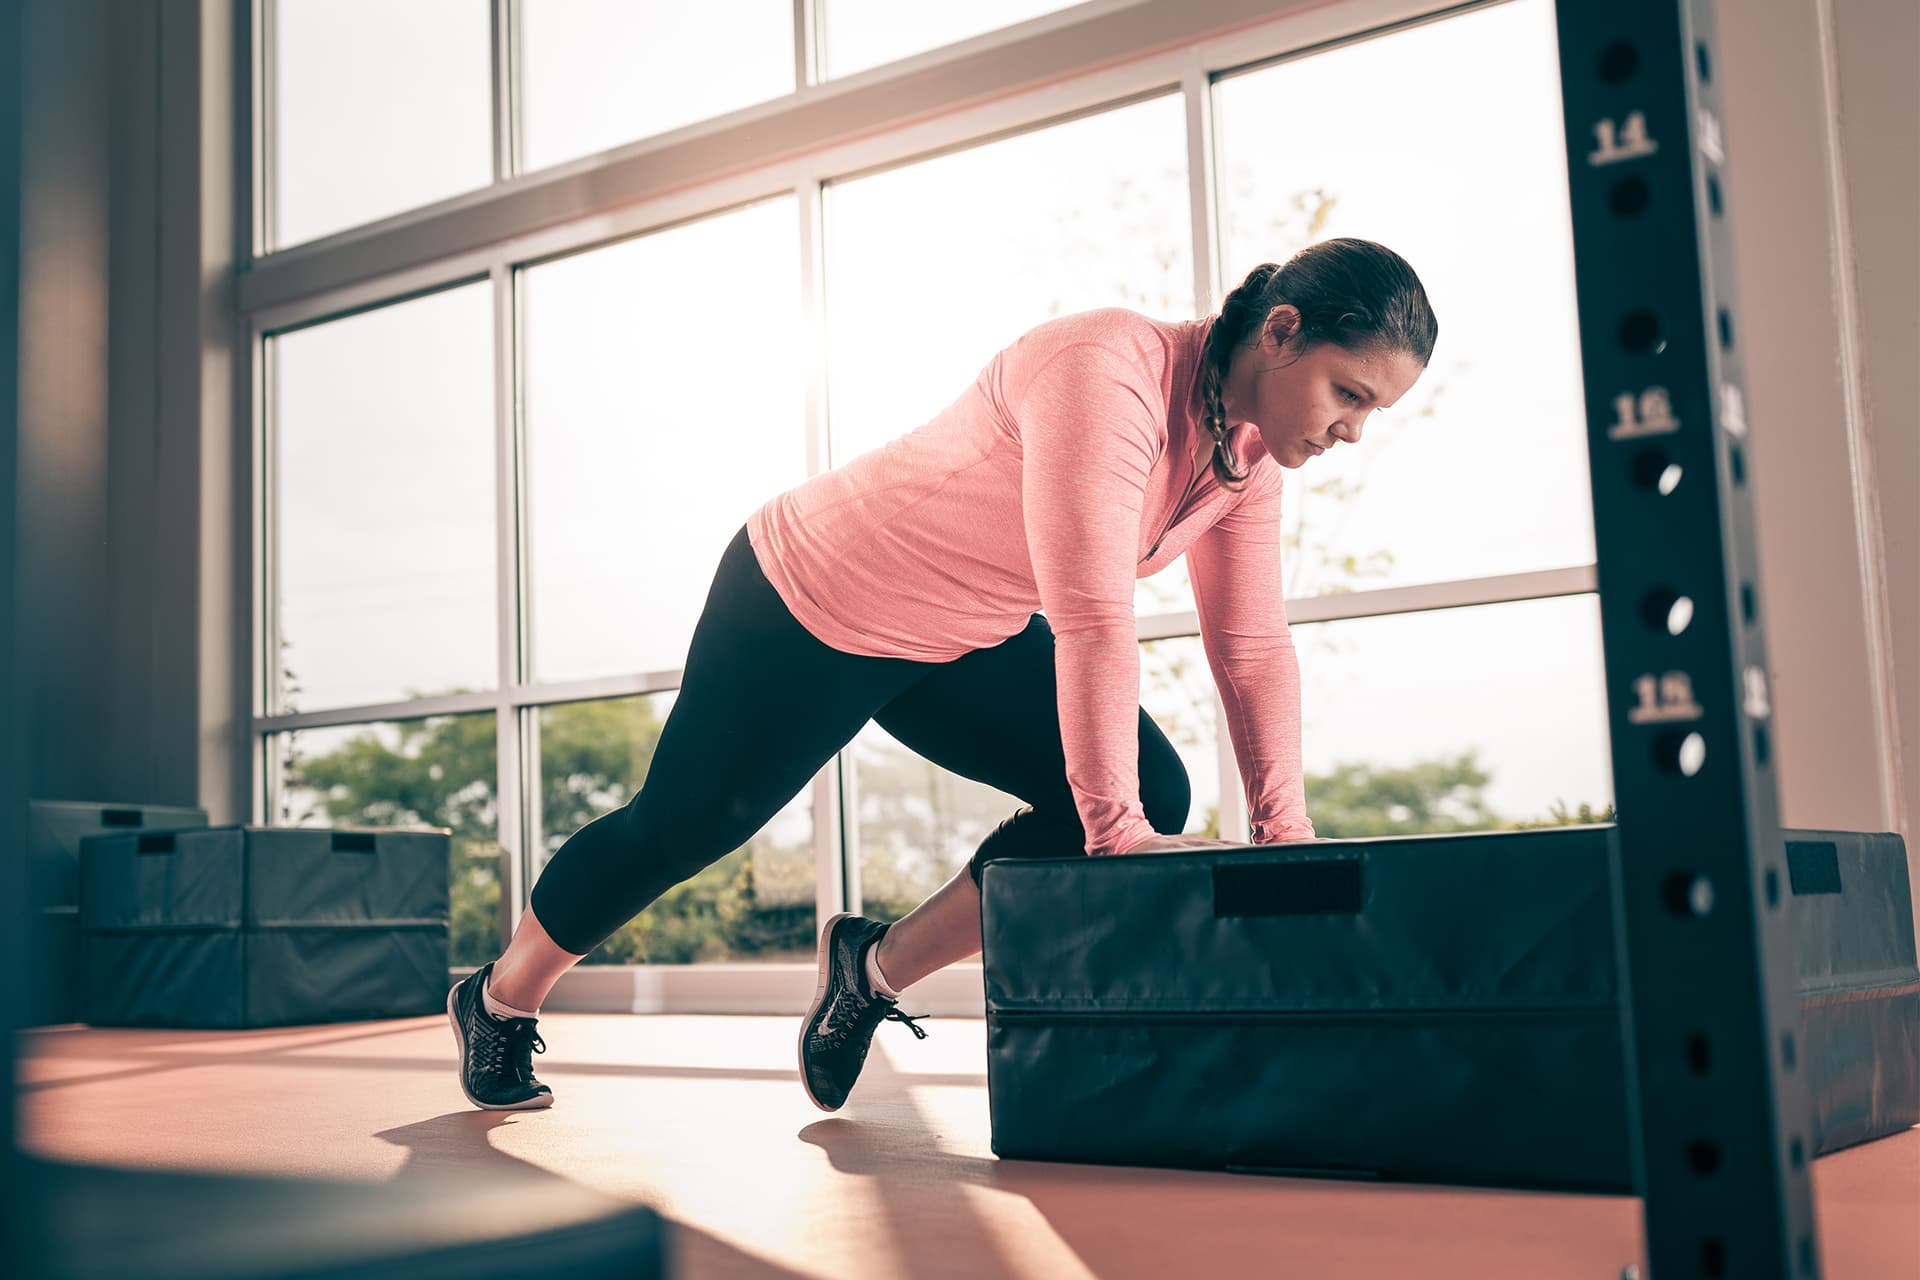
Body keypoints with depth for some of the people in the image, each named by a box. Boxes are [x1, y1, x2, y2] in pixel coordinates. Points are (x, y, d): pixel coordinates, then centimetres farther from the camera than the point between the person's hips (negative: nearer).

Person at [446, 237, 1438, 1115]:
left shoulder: (1250, 446, -7)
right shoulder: (1106, 376, -35)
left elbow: (1254, 645, -5)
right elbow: (1092, 619, -40)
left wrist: (1285, 834, -12)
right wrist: (1116, 833, -38)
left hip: (965, 642, 8)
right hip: (808, 608, -7)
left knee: (1152, 795, -8)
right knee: (679, 830, 6)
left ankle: (877, 968, 6)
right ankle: (498, 1000, 34)